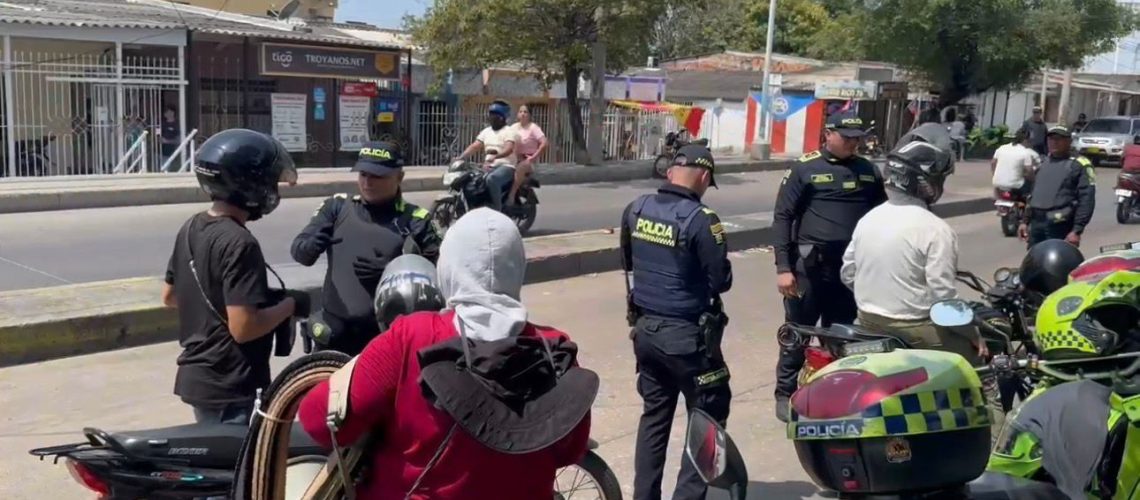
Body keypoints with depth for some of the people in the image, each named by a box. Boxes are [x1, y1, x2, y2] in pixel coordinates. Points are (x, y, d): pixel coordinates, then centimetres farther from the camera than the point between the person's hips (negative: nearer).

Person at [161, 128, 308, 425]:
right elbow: (244, 328, -26)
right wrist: (289, 304, -13)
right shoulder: (239, 243, -23)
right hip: (228, 386, -9)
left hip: (196, 375, 10)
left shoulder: (191, 228, 5)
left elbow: (169, 296, 17)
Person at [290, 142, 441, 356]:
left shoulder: (416, 221, 0)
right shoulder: (337, 206, 5)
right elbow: (298, 249, -1)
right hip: (335, 331, 2)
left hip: (388, 335, -2)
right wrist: (311, 246, -25)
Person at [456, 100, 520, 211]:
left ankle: (497, 209, -31)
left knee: (492, 179, -38)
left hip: (506, 166, -8)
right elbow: (474, 146, 8)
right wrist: (461, 157, -9)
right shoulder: (486, 131, 16)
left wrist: (495, 157, -43)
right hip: (490, 167, 8)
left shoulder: (509, 131, -6)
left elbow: (509, 149, -24)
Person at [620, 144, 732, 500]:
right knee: (707, 418, 9)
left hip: (645, 328, 7)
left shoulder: (636, 209, 0)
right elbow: (721, 281, -14)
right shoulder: (700, 220, -20)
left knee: (654, 414, 19)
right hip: (687, 335, -6)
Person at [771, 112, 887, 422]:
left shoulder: (869, 171, 10)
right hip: (809, 265, -4)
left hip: (852, 267, 4)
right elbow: (782, 218, -5)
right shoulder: (805, 168, -3)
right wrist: (783, 267, -12)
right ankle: (785, 394, 16)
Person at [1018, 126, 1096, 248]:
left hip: (1059, 227, -7)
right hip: (1036, 223, 7)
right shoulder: (1043, 163, 18)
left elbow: (1086, 200, -12)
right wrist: (1025, 221, 19)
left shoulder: (1080, 165, -5)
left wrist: (1077, 230, -19)